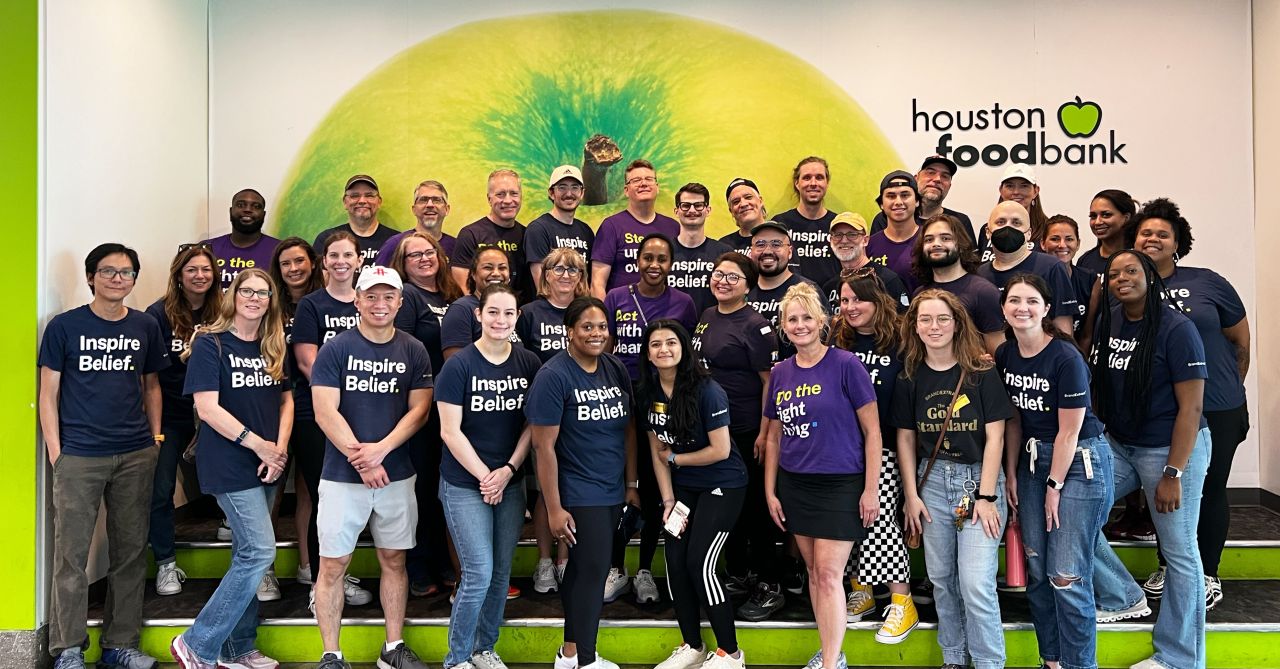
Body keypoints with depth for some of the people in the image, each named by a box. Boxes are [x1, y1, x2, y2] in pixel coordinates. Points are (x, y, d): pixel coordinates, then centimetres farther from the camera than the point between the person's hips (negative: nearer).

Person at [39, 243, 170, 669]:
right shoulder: (64, 326, 0)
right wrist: (55, 451, -5)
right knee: (72, 553, 1)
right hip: (78, 457, -3)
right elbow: (48, 394, 1)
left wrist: (155, 438, 10)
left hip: (136, 457, 3)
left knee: (131, 552, 8)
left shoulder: (146, 327, 8)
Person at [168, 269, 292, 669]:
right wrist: (256, 443, -15)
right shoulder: (210, 344, -8)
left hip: (267, 467, 6)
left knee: (249, 556, 11)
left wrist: (279, 448, -3)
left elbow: (286, 400, 12)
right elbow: (207, 407, -14)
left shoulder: (274, 348, 10)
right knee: (260, 552, -11)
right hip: (230, 466, -6)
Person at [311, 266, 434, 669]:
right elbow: (325, 413, -10)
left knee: (394, 560, 11)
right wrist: (361, 460, -17)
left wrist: (380, 449, -15)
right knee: (333, 564, 2)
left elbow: (419, 410, -1)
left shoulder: (414, 352, 3)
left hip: (397, 474, 2)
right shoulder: (335, 349, -3)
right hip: (341, 475, -2)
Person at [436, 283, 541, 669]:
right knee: (479, 575, -5)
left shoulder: (530, 364, 0)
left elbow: (532, 424, 3)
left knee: (502, 573, 11)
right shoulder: (459, 365, -11)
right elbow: (450, 432, -11)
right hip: (464, 485, -4)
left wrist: (508, 470, -9)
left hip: (511, 484, 4)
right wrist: (485, 477, -13)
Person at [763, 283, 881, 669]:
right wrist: (770, 492, 10)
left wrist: (871, 490, -11)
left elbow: (872, 431, -8)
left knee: (829, 575, -6)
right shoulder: (780, 373, 6)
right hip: (795, 485, 5)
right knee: (813, 572, 13)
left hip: (841, 484, -5)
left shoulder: (845, 365, -10)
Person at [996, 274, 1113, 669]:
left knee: (1067, 576, -5)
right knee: (1037, 571, 10)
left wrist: (1054, 487, -10)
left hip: (1080, 462, -6)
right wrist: (1011, 473, 8)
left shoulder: (1066, 358, -18)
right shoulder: (1004, 355, 1)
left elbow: (1069, 431, -15)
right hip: (1033, 460, 6)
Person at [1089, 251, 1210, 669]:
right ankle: (1123, 598, 19)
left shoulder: (1176, 329, -15)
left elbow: (1191, 406, -17)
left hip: (1172, 449, -6)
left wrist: (1172, 474, -19)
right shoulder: (1107, 323, 3)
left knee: (1179, 553, 3)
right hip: (1118, 445, 7)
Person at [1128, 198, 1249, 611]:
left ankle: (1208, 576, 22)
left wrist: (1231, 389, 11)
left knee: (1209, 491, 8)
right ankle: (1168, 567, 29)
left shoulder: (1207, 283, -3)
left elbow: (1241, 340, 6)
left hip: (1216, 411, -1)